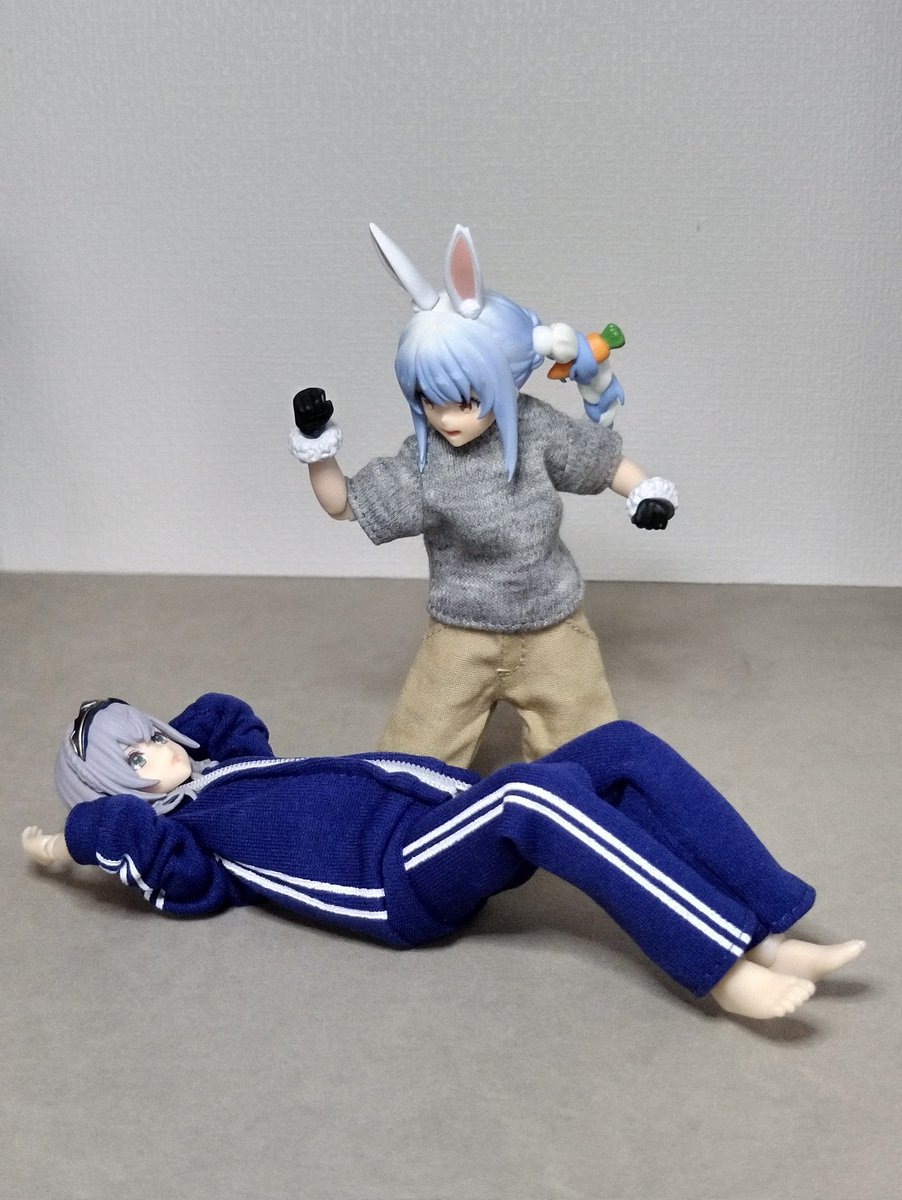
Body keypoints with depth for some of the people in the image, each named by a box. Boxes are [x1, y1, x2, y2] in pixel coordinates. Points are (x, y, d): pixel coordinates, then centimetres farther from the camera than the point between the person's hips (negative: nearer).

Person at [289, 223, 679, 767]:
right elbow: (345, 503, -7)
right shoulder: (421, 466, -15)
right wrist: (317, 446, -20)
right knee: (415, 760, 3)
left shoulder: (536, 428, -13)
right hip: (463, 636, -1)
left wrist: (647, 490, -7)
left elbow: (600, 458, 4)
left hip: (553, 628, 1)